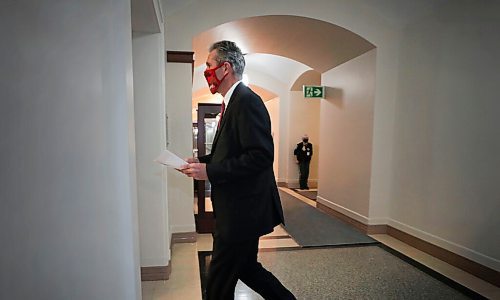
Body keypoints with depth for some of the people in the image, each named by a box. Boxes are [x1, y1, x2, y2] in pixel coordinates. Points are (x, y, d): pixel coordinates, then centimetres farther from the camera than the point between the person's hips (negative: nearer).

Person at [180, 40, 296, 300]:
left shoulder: (247, 101, -17)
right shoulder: (234, 102, 13)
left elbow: (261, 156, -26)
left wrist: (210, 171, -22)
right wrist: (202, 162, 4)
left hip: (244, 210, -10)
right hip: (239, 210, 10)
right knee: (245, 267, 22)